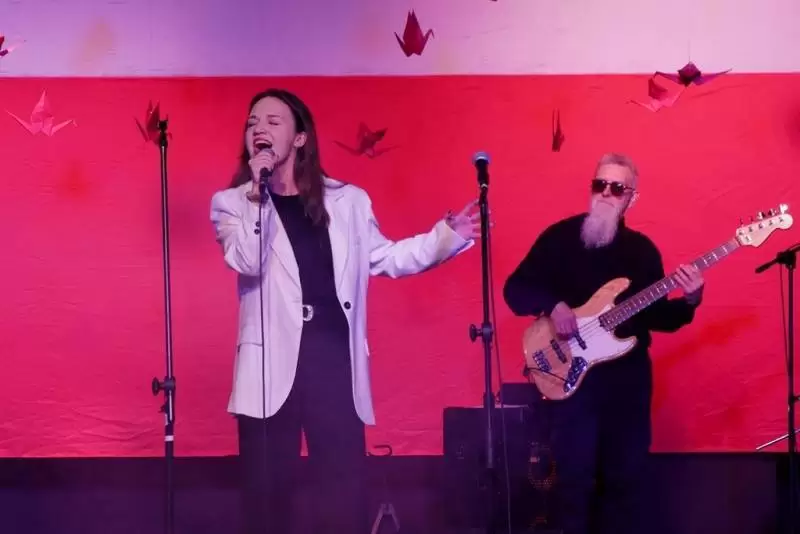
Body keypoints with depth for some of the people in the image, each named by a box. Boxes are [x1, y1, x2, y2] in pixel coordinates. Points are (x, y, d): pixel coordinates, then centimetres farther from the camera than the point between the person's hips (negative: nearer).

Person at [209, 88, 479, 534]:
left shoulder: (348, 200, 13)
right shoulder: (232, 202, 7)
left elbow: (386, 257, 18)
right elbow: (246, 262, -9)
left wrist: (448, 235, 8)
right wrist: (259, 194, -12)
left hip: (335, 357, 1)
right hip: (272, 363, -1)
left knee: (346, 486, 0)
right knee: (269, 486, 2)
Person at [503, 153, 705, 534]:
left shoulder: (642, 248, 10)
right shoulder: (560, 236, 0)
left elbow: (655, 317, 9)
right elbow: (515, 288, -1)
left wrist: (688, 303, -10)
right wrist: (552, 305, -18)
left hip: (628, 375, 4)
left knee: (628, 474, 7)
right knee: (574, 475, -5)